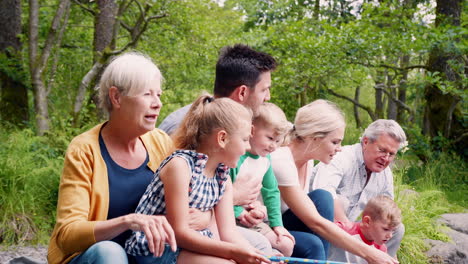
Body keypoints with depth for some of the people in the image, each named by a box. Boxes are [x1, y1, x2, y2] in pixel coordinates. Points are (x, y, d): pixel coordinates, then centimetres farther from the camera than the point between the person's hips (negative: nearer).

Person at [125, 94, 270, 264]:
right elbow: (179, 232, -22)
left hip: (193, 245, 8)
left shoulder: (223, 177, 5)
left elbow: (228, 232, 1)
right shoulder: (180, 165, -20)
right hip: (155, 249, -8)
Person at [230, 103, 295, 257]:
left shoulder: (265, 159, 8)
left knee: (286, 245, 2)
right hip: (234, 217, -8)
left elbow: (272, 193, 15)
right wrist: (239, 212, -17)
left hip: (255, 218, 8)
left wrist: (277, 224, 12)